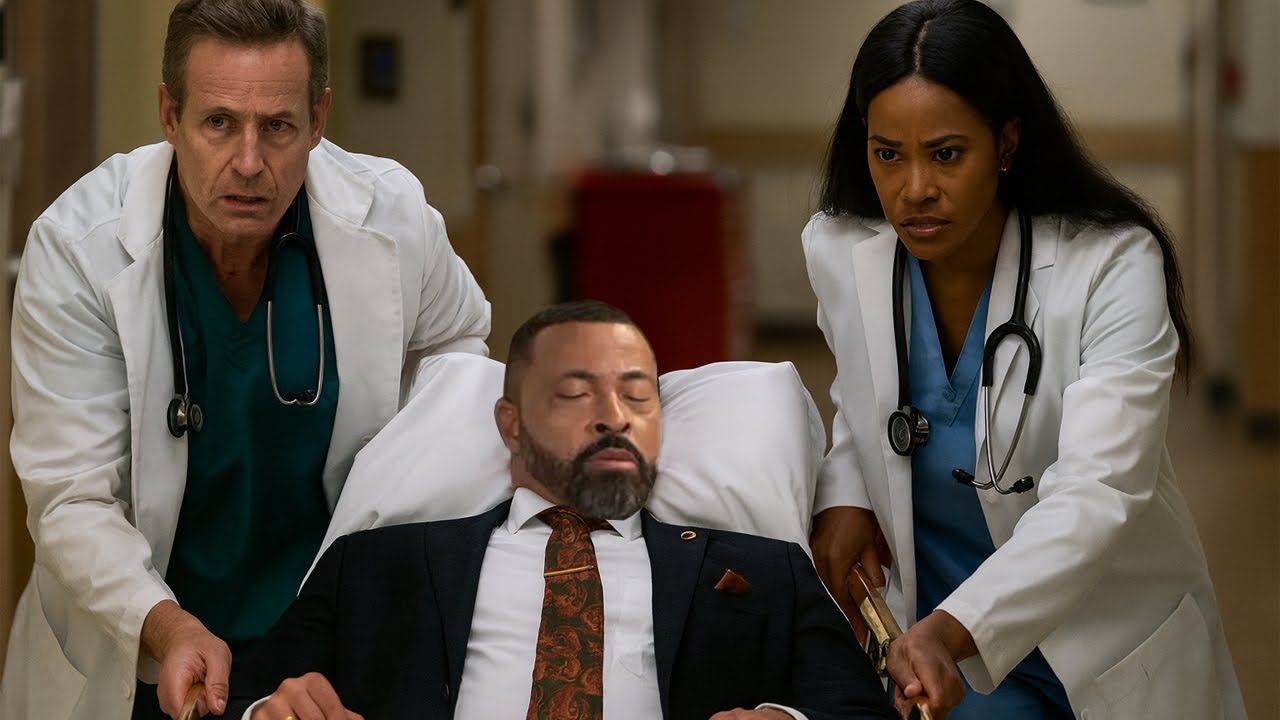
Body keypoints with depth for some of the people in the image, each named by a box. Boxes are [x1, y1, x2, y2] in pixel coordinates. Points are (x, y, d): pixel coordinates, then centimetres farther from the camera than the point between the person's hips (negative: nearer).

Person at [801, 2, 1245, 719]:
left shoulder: (1113, 267, -21)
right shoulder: (839, 253, -7)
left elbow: (1096, 494, -32)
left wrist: (953, 631, -46)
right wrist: (844, 497, -6)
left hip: (1110, 654, -3)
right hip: (934, 638, 3)